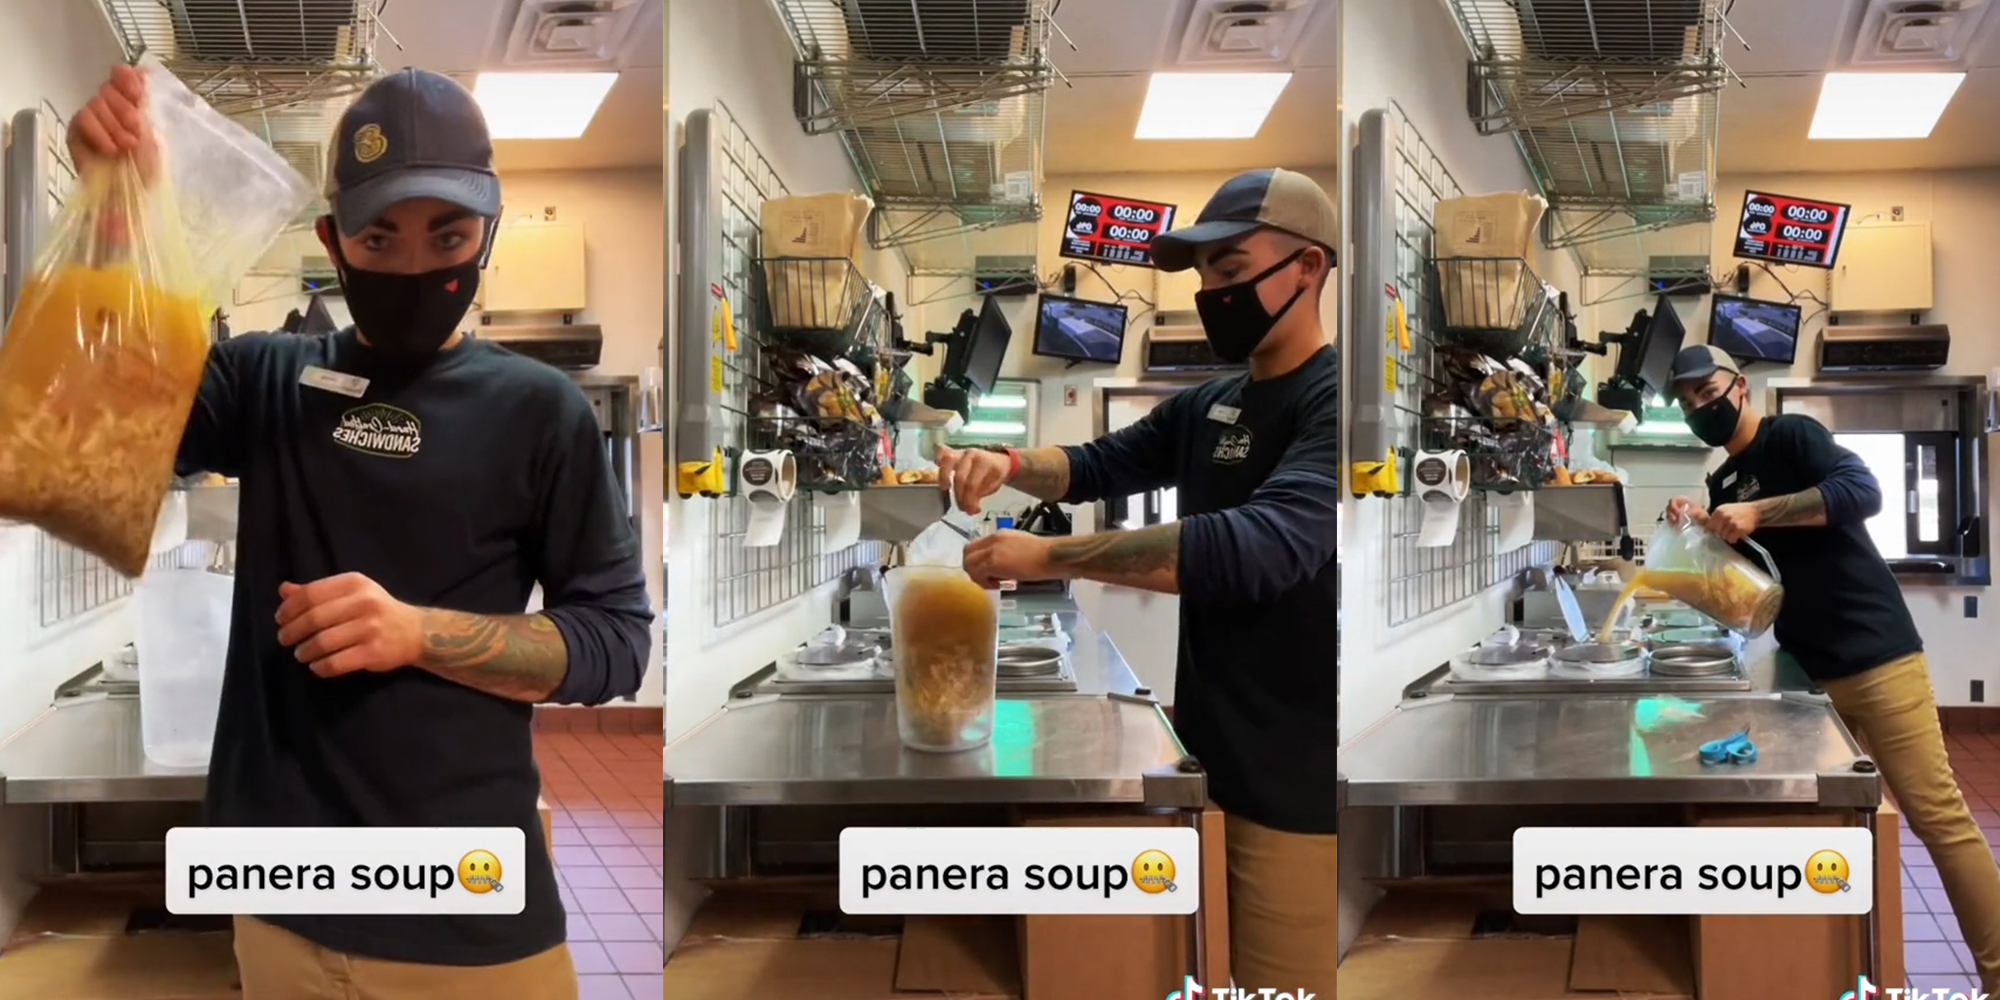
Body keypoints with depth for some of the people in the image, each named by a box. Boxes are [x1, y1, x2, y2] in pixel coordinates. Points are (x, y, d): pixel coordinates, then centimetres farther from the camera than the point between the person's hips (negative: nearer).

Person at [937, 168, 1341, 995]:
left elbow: (1264, 544, -31)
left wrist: (1048, 557, -29)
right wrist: (1011, 464, -4)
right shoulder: (1207, 404, 10)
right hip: (1202, 747, 8)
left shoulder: (1332, 402, -17)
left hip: (1293, 778, -8)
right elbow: (1101, 466, 19)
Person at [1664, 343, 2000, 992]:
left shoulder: (1793, 435, -6)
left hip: (1875, 656, -7)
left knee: (1935, 812, -7)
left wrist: (1758, 513, -26)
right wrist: (1697, 531, -1)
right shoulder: (1722, 483, 15)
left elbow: (1864, 491, -23)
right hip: (1807, 670, 7)